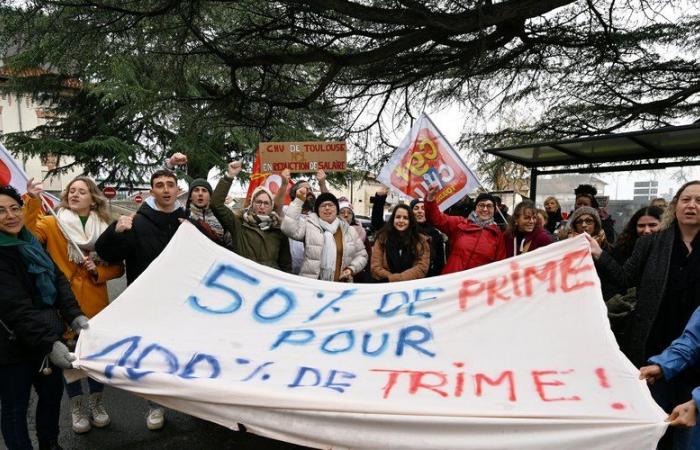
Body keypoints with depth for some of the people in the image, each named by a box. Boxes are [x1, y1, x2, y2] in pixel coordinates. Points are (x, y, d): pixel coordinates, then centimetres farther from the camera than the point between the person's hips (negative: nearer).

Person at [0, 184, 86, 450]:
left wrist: (74, 315, -8)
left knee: (53, 393, 19)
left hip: (48, 337, 8)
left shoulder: (31, 243, 7)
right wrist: (49, 343, -30)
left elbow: (58, 279, 5)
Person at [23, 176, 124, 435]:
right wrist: (32, 202, -39)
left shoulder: (104, 229, 4)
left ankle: (96, 402, 34)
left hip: (96, 306, 3)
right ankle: (77, 406, 30)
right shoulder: (52, 224, -5)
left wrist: (98, 271, -12)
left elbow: (117, 267, 6)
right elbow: (30, 234, -28)